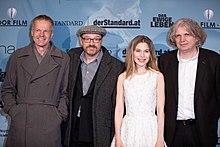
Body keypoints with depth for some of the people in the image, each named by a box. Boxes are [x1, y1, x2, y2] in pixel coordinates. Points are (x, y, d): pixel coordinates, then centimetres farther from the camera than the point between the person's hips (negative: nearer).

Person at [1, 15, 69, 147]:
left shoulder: (63, 59, 8)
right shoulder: (17, 57, 10)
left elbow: (65, 93, 10)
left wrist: (60, 115, 0)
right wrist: (13, 111, 0)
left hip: (49, 124, -1)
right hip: (20, 123, 1)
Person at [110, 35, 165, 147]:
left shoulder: (157, 76, -1)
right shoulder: (123, 77, 2)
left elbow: (160, 110, -2)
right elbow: (119, 110, 1)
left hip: (150, 129, -1)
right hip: (128, 130, 1)